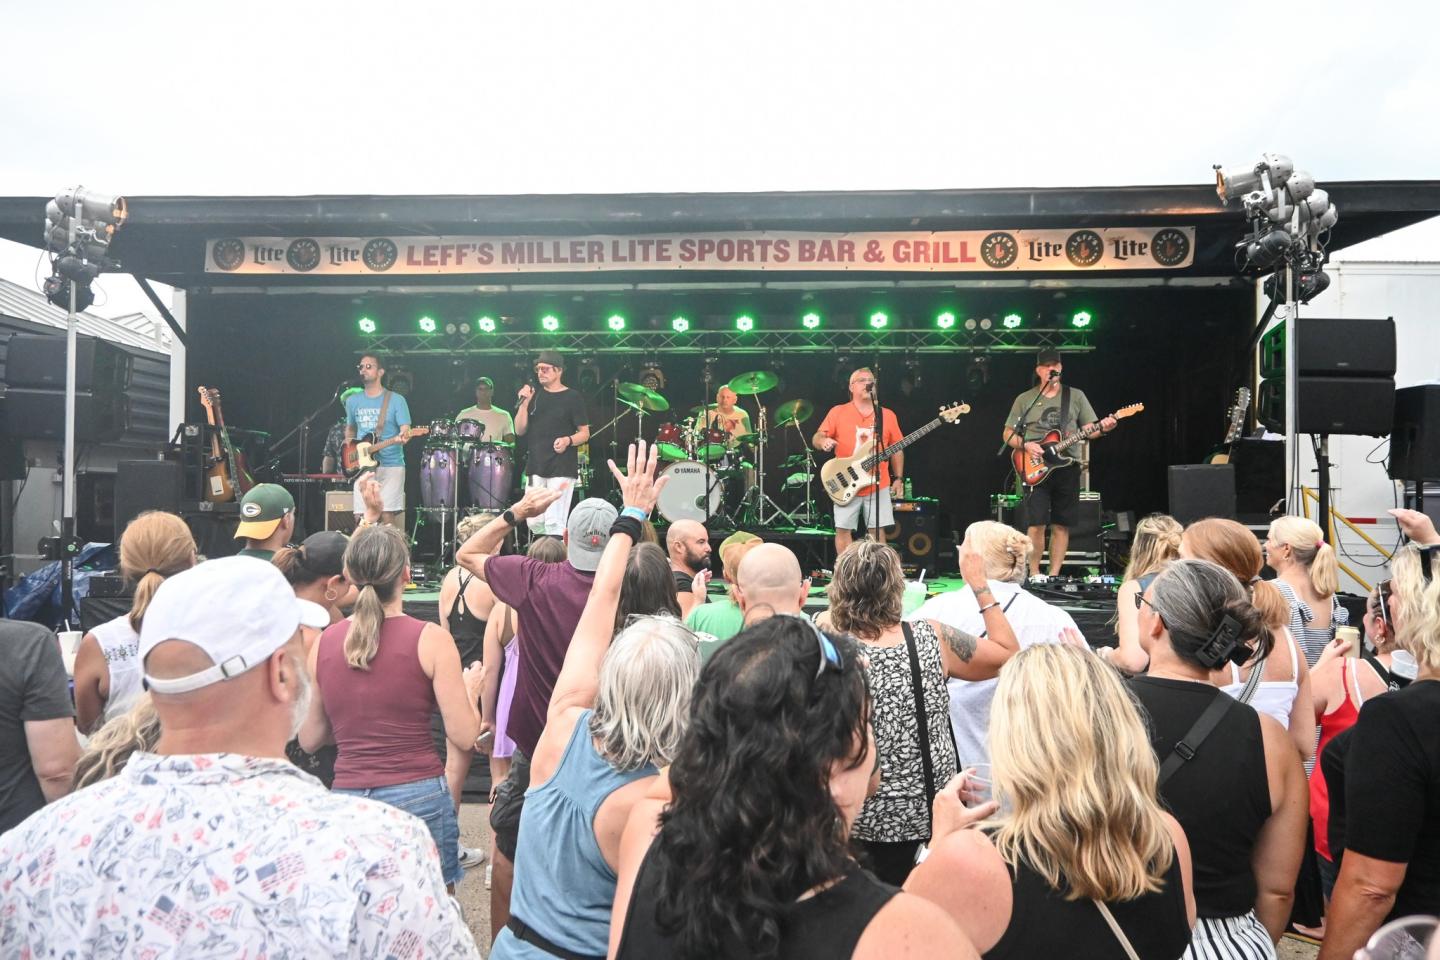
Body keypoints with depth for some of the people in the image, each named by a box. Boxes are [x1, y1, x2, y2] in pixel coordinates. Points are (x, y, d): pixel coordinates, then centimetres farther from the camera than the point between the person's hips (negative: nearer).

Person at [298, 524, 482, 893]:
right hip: (418, 797, -3)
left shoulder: (324, 641, 3)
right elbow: (463, 736, -8)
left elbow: (309, 739, 12)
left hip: (347, 797, 4)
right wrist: (470, 689, 10)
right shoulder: (430, 638, -8)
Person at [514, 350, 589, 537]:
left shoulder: (572, 397, -1)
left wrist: (568, 440, -21)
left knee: (554, 523, -12)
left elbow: (585, 433, -1)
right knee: (535, 523, 7)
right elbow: (520, 430, 9)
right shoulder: (535, 397, 13)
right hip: (535, 468, 6)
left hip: (562, 469, -5)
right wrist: (524, 403, -4)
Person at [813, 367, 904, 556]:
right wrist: (823, 441, -27)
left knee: (877, 530, 4)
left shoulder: (888, 415, 8)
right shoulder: (838, 412, 2)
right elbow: (816, 439, -3)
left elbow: (897, 449, 13)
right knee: (843, 529, 0)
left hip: (879, 485, 2)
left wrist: (898, 478, 7)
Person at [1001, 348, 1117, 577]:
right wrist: (1025, 445, -10)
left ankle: (1054, 575, 11)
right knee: (1036, 523, -10)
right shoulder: (1024, 399, 7)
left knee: (1061, 525, 3)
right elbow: (1008, 434, 8)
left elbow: (1088, 429, 8)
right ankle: (1034, 574, 0)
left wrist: (1102, 428, -15)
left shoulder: (1076, 396, 10)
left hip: (1067, 467, 2)